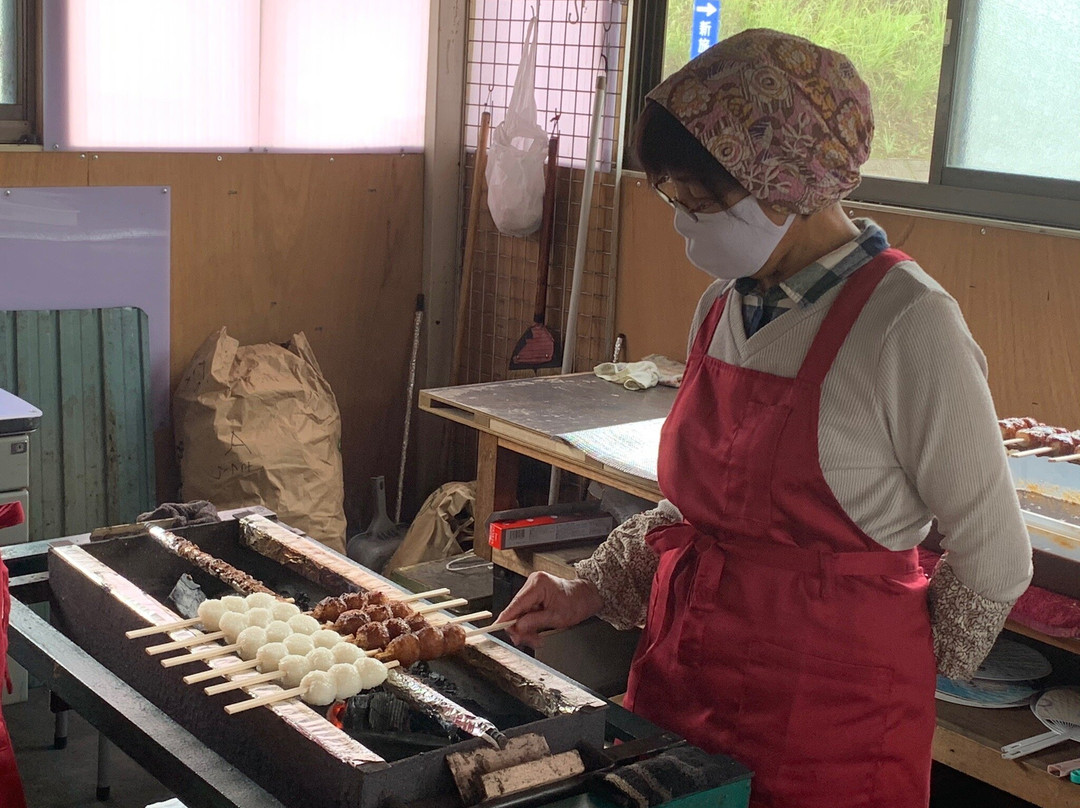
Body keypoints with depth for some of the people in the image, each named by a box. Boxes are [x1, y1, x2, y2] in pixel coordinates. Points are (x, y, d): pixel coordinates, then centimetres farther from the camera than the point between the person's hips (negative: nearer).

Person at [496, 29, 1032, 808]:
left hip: (827, 722, -6)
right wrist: (591, 592, 4)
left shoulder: (907, 326, -19)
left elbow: (994, 559, -10)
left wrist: (901, 665, 3)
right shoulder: (724, 310, 3)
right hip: (682, 686, 6)